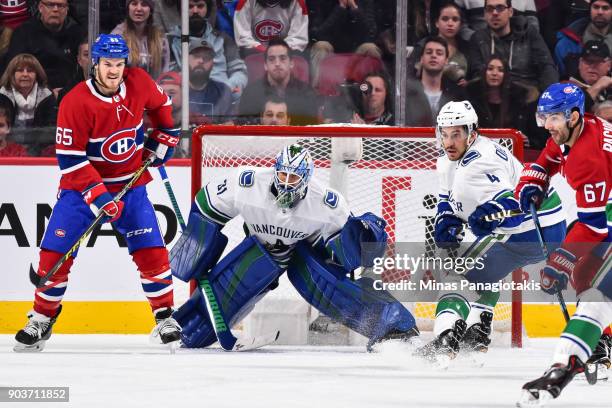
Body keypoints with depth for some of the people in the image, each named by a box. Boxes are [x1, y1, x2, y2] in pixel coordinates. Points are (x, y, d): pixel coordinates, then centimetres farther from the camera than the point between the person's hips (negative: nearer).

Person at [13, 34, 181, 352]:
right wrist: (98, 196, -27)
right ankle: (43, 318, 7)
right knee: (56, 251, -9)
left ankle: (164, 316, 3)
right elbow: (69, 158, -21)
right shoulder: (76, 102, -22)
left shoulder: (139, 83, -9)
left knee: (151, 249, -8)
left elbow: (160, 104, 16)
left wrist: (164, 137, 13)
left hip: (130, 183, 3)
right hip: (82, 183, -3)